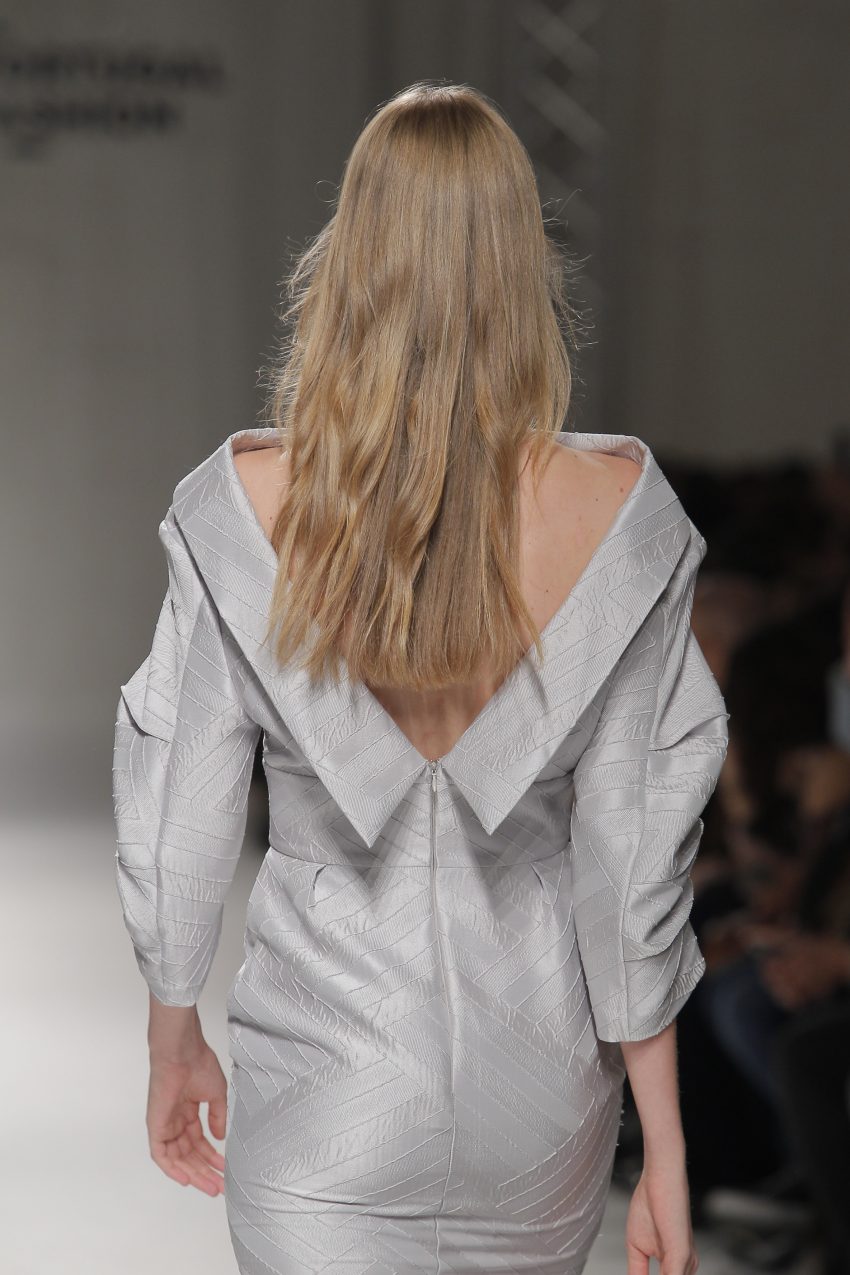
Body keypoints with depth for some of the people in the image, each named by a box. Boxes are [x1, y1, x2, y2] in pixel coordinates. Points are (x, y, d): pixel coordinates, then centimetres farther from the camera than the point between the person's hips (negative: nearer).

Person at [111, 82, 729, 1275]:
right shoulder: (616, 509, -15)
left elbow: (179, 818, -6)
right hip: (542, 1082, 2)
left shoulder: (246, 499, -15)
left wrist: (174, 1045, 10)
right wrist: (665, 1153, -1)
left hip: (324, 1089, -1)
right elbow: (636, 857, -11)